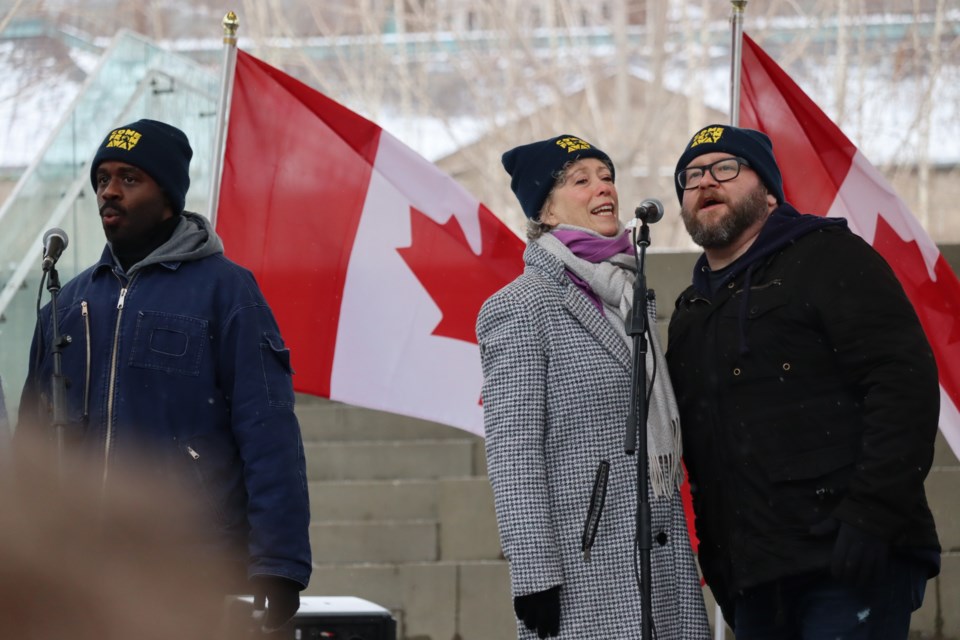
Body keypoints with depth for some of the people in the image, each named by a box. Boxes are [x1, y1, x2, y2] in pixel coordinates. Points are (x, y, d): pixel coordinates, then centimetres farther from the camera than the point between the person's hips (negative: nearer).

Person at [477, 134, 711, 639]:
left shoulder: (626, 295, 16)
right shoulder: (524, 306, -6)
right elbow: (513, 454, -11)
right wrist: (534, 575, -17)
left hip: (662, 558, 7)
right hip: (586, 570, -7)